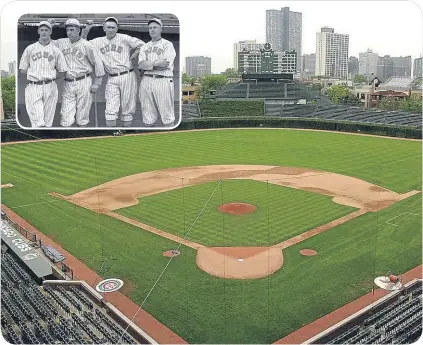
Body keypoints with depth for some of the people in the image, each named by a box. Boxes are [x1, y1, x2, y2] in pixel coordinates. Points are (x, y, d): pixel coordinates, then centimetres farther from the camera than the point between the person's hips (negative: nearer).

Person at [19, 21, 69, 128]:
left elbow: (62, 72, 10)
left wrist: (50, 76, 2)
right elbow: (22, 70, 11)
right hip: (33, 87, 0)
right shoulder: (29, 49, 10)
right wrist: (34, 74, 2)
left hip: (50, 88, 1)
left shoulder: (56, 50, 10)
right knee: (37, 123, -11)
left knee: (47, 122, 2)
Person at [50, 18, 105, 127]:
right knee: (66, 117, 1)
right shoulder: (62, 43, 10)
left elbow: (98, 63, -4)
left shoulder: (87, 45, -4)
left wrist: (97, 83, -7)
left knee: (82, 116, 2)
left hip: (84, 82, -4)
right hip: (68, 84, 4)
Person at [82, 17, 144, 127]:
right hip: (112, 79, 3)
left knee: (128, 106, 3)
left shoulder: (124, 38, 1)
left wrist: (131, 57, -3)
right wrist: (86, 31, 2)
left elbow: (141, 44, 2)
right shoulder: (99, 41, 11)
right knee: (110, 110, -4)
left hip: (127, 76, -2)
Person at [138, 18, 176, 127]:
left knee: (167, 117, -5)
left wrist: (147, 65, -3)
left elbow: (165, 65, -10)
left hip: (163, 80, -4)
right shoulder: (144, 46, 19)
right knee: (148, 118, 6)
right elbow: (141, 64, 2)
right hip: (146, 81, 5)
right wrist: (157, 63, -11)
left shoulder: (167, 44, 4)